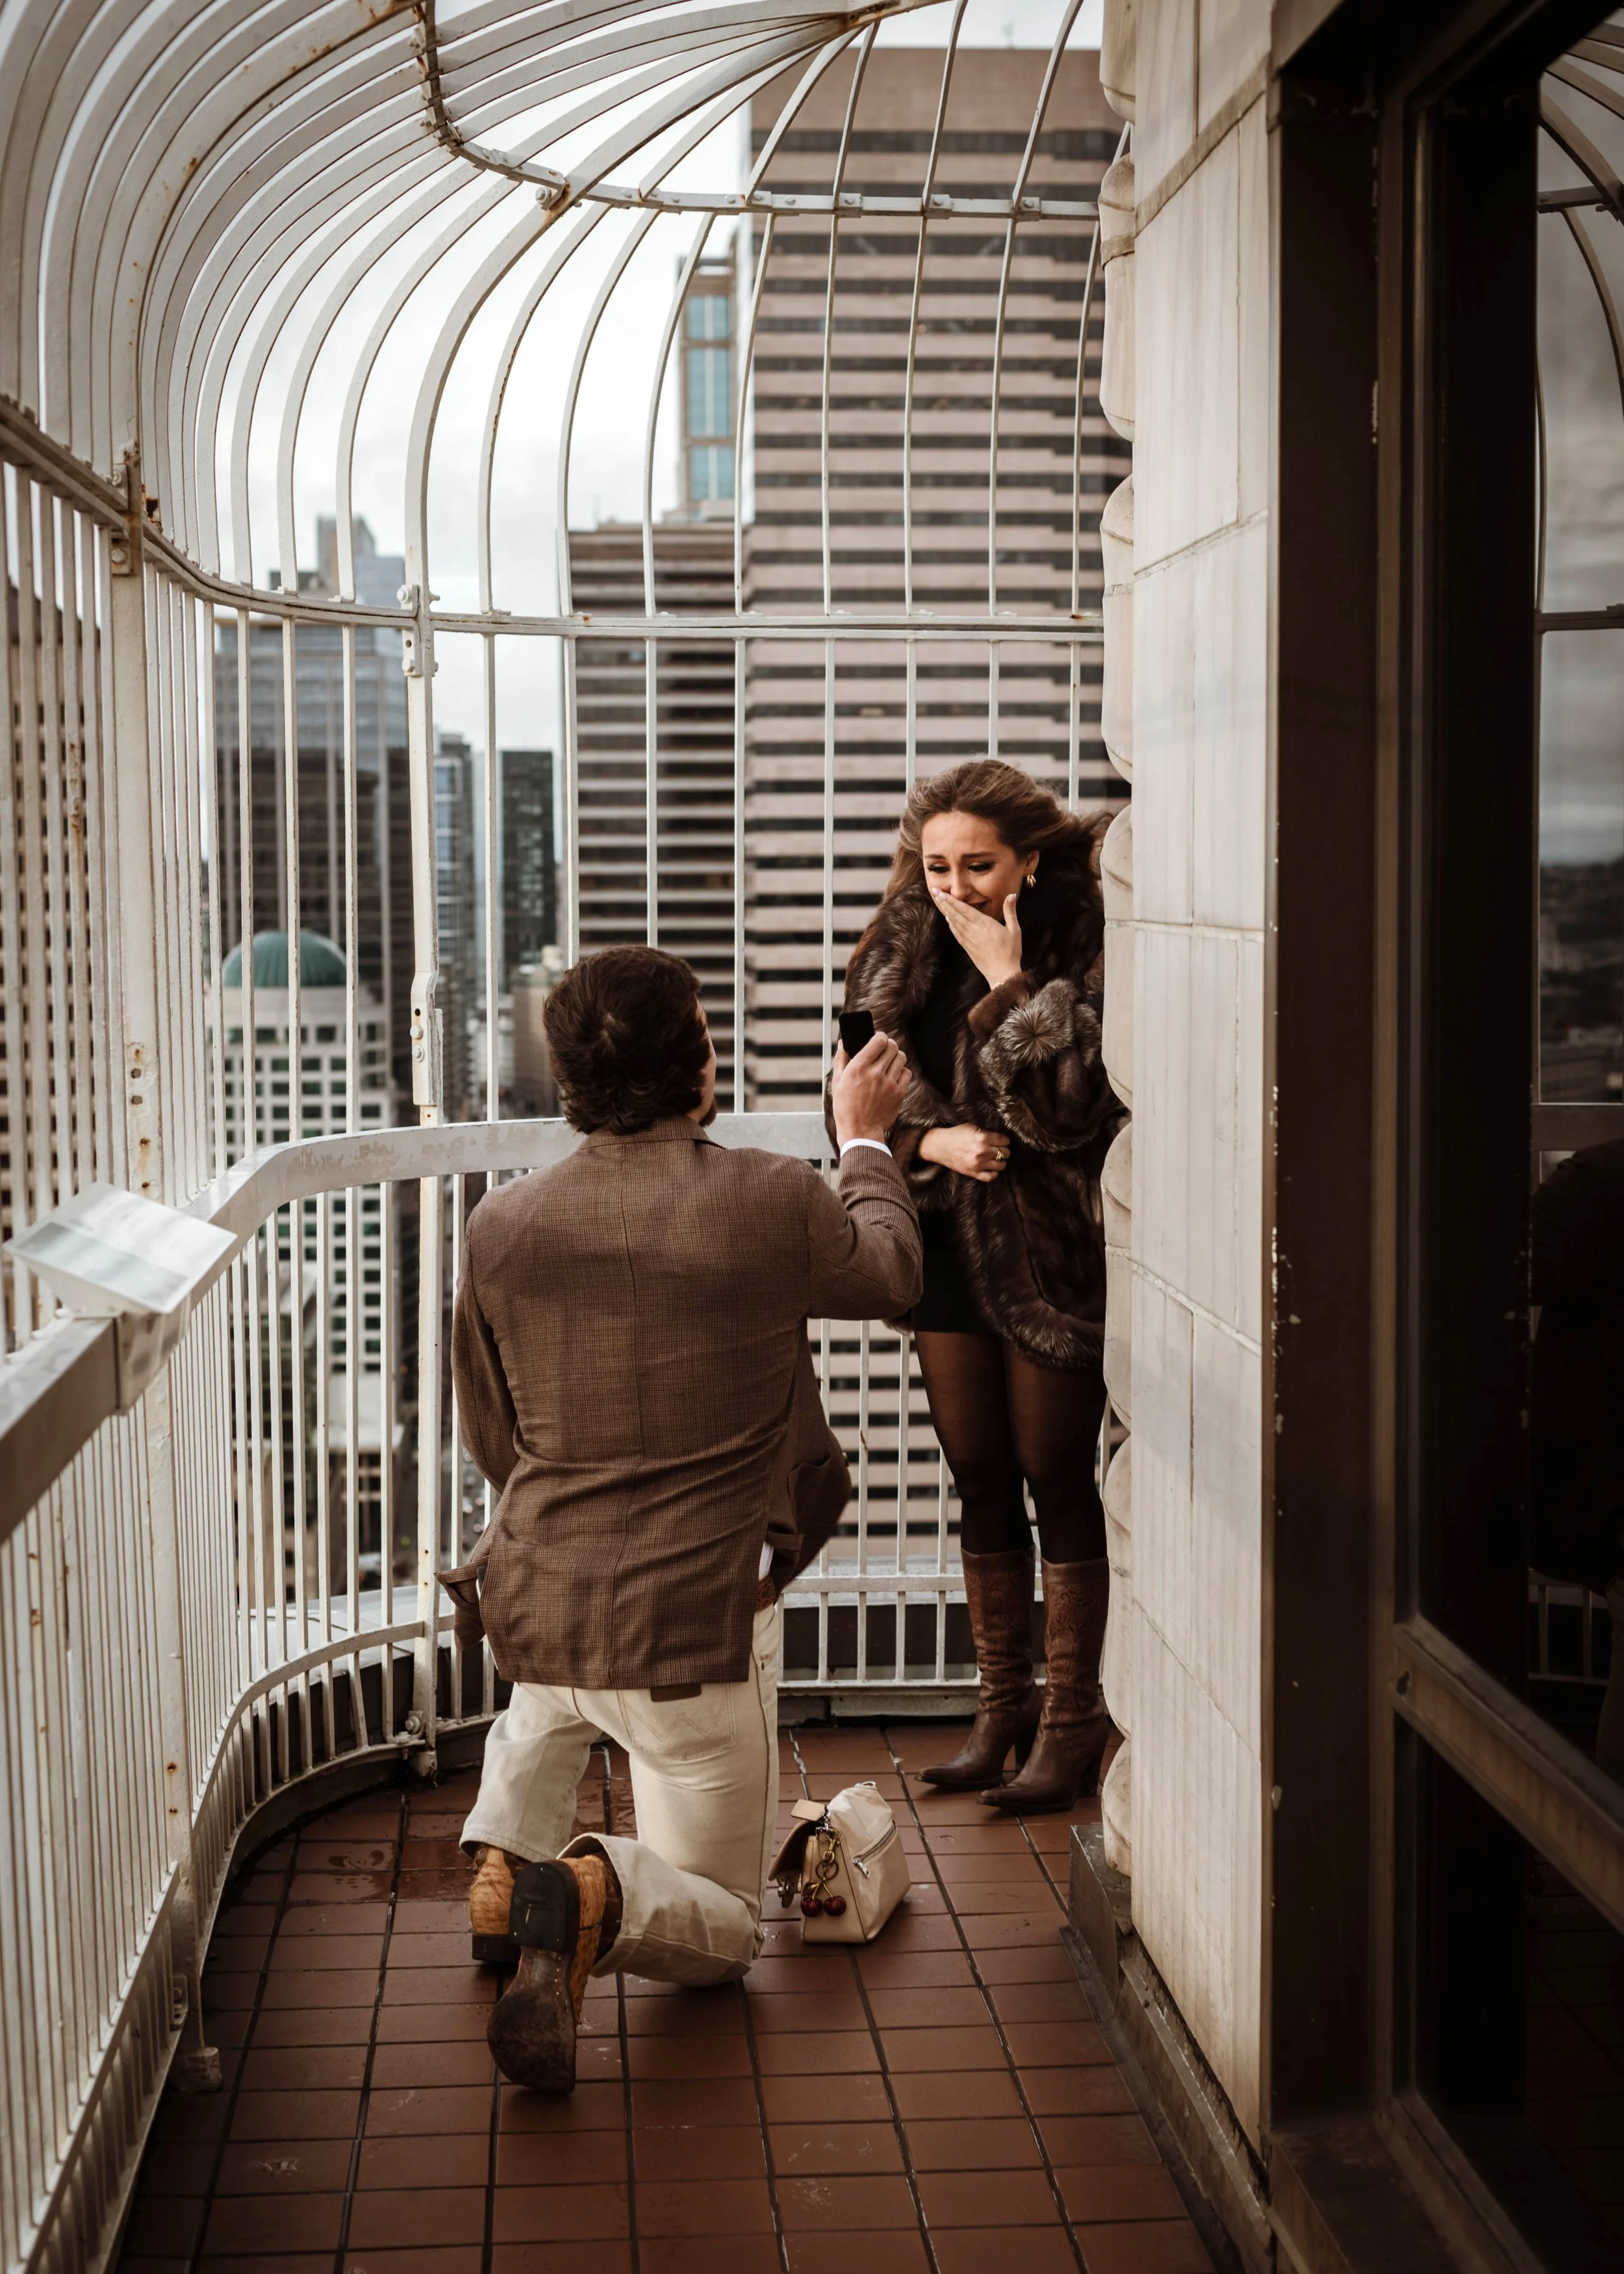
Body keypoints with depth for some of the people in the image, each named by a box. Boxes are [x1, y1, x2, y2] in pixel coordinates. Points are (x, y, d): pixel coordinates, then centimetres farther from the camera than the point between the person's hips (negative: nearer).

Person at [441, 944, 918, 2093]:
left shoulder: (502, 1226, -4)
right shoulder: (778, 1203, -15)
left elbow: (491, 1444, 10)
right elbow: (890, 1274, 10)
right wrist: (866, 1140, 28)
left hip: (534, 1619, 4)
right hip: (700, 1635, -4)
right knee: (723, 1928, 14)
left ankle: (507, 1849, 26)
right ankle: (594, 1896, -18)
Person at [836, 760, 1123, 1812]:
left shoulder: (1089, 948, -14)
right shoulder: (908, 948, 4)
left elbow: (1067, 1104, -22)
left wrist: (1008, 979, -20)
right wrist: (936, 1141, -13)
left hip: (1049, 1251, -5)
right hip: (949, 1242, 6)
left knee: (1057, 1479, 3)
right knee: (981, 1479, 13)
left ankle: (1072, 1720, 16)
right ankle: (1004, 1703, 26)